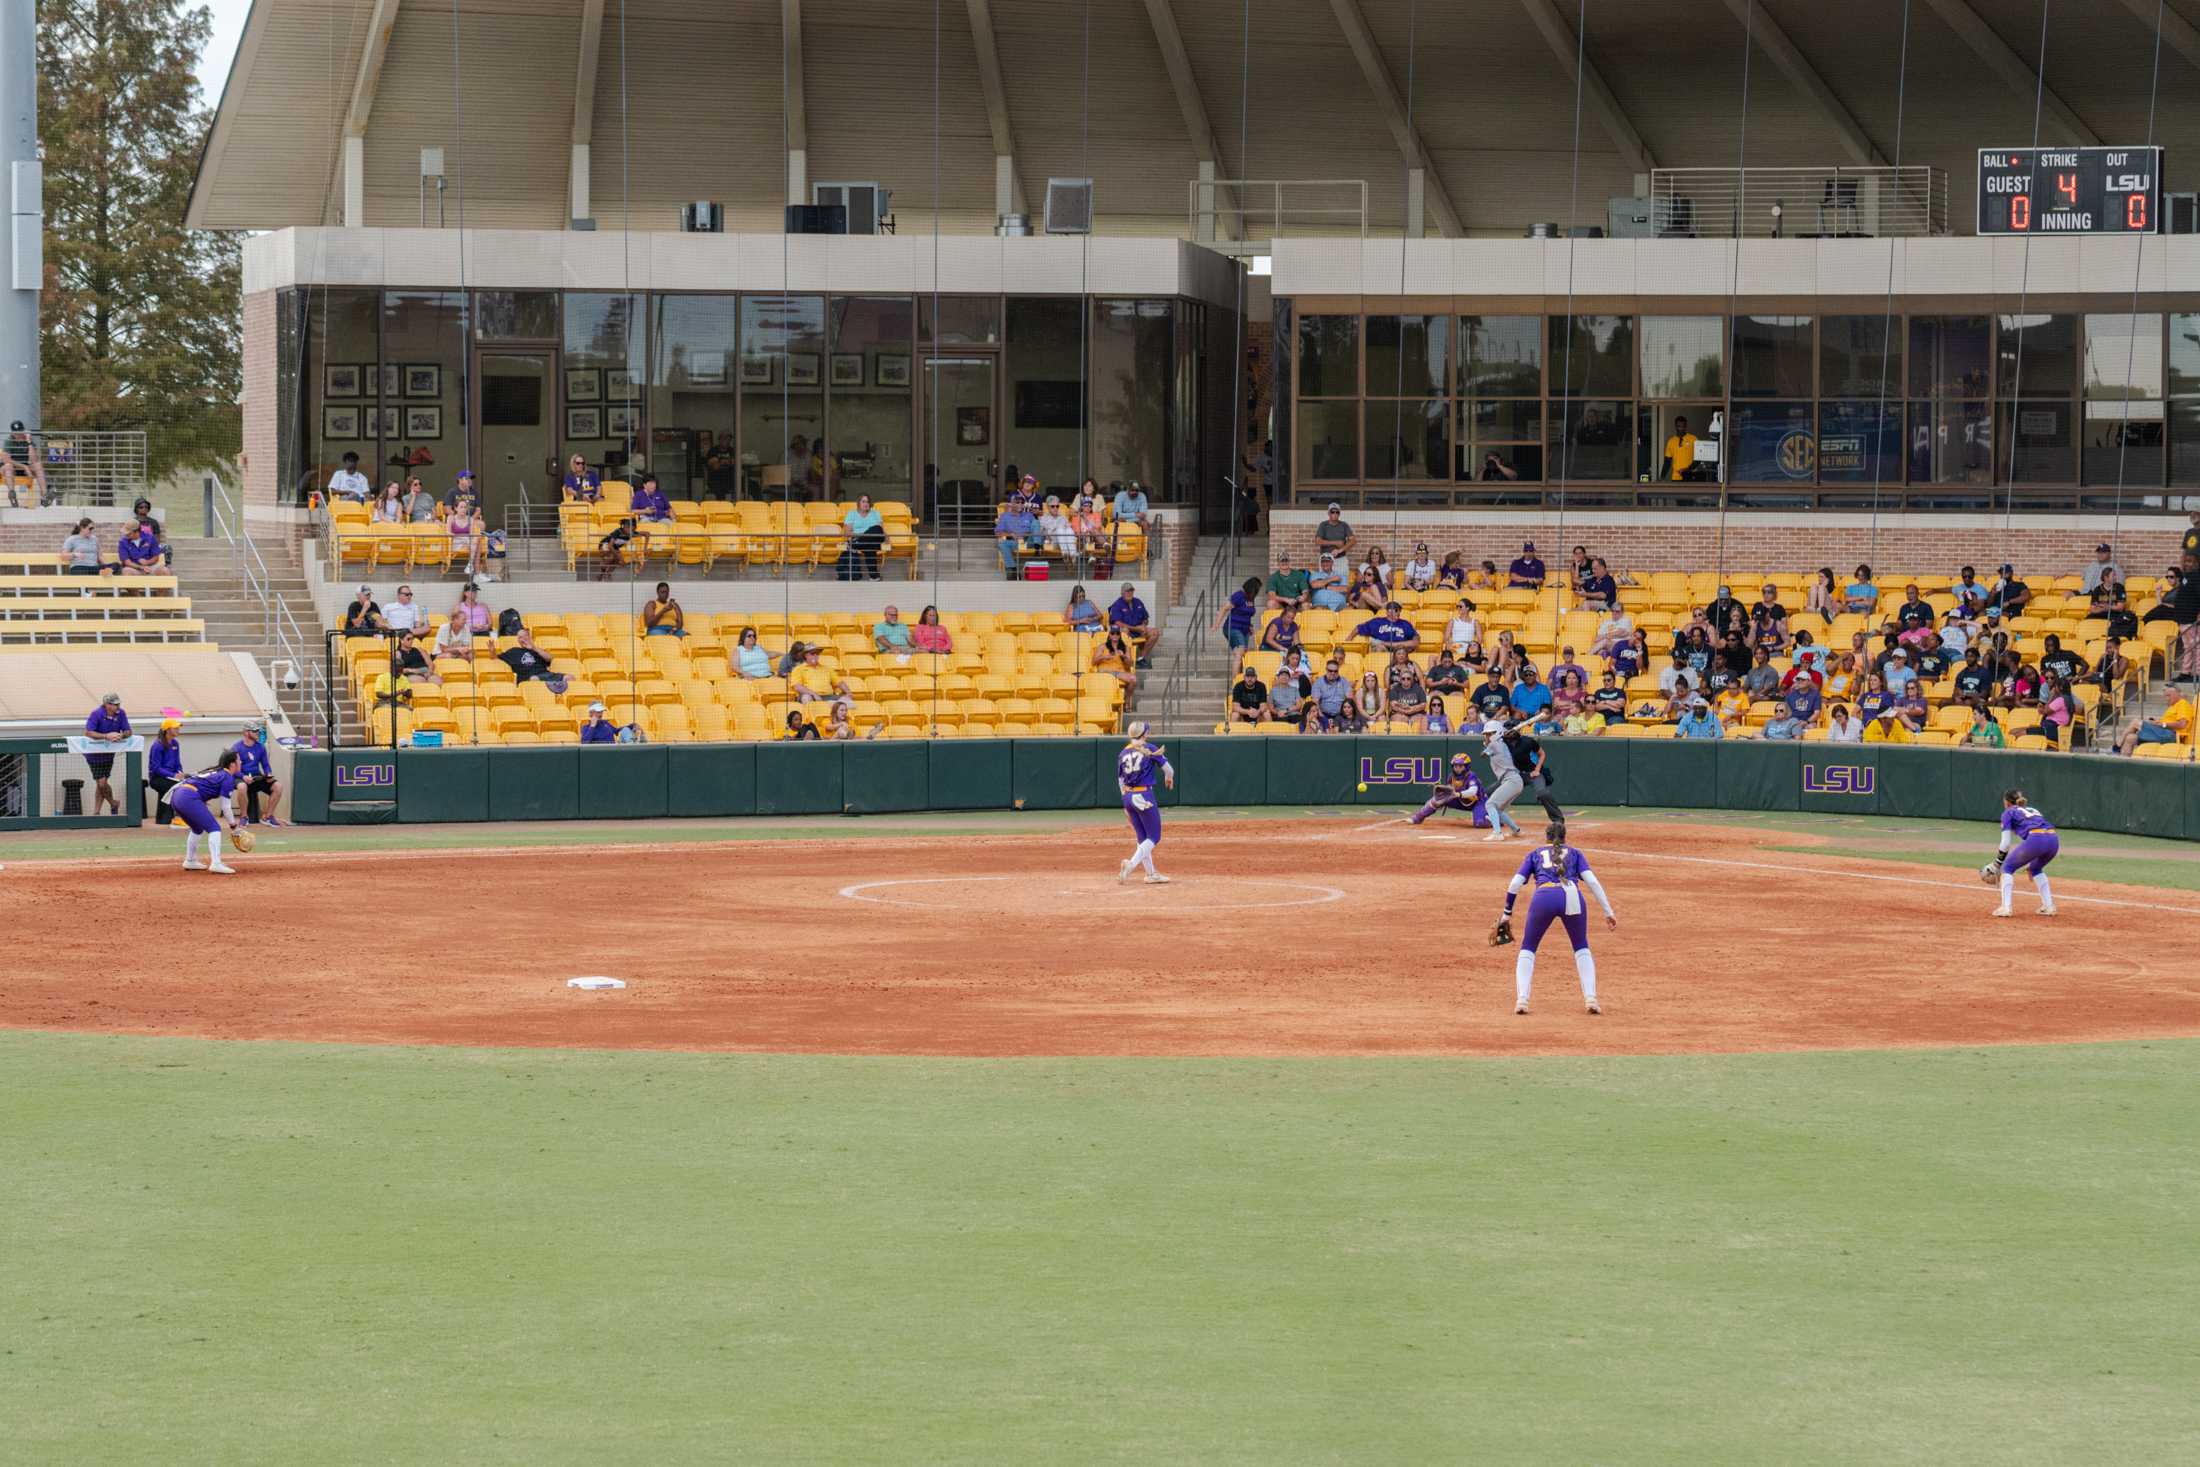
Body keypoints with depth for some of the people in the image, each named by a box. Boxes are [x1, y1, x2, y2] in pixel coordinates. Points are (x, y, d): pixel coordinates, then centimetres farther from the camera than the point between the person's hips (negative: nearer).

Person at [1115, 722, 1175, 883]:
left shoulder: (1123, 753, 9)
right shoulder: (1150, 749, -5)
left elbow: (1120, 781, 12)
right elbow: (1168, 769, -3)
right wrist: (1169, 778, 21)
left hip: (1127, 797, 6)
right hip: (1144, 796, -6)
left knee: (1142, 838, 14)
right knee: (1153, 837, 0)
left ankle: (1150, 873, 16)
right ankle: (1132, 864, -20)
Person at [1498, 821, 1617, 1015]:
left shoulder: (1535, 854, 28)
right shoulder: (1574, 853, 28)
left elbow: (1515, 884, 15)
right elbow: (1591, 881, 11)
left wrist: (1507, 914, 21)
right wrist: (1608, 912, 8)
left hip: (1544, 897, -1)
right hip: (1572, 896, 1)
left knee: (1527, 948, 19)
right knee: (1582, 948, 23)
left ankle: (1521, 1000, 1)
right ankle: (1590, 999, 9)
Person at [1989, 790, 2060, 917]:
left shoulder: (2008, 813, 18)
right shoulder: (2032, 810, 36)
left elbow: (2006, 843, 9)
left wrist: (1997, 863, 20)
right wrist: (2031, 865, 43)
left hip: (2035, 840, -6)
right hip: (2054, 840, 6)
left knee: (2007, 867, 14)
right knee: (2036, 869, 32)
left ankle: (2005, 907, 1)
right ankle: (2048, 906, 22)